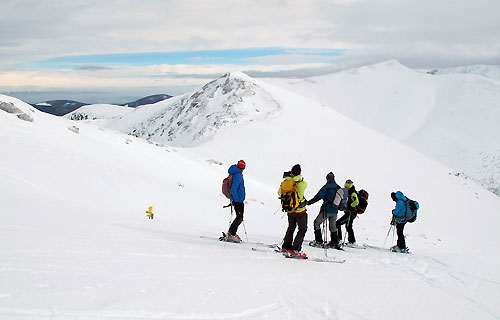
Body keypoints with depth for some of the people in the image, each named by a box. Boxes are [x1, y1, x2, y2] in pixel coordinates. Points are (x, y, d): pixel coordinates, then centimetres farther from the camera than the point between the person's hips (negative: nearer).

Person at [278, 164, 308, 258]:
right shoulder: (302, 183, -18)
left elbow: (280, 193, 7)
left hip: (289, 210, 5)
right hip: (300, 210, -5)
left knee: (291, 227, 23)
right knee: (302, 229, 5)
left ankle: (285, 247, 24)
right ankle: (295, 250, -2)